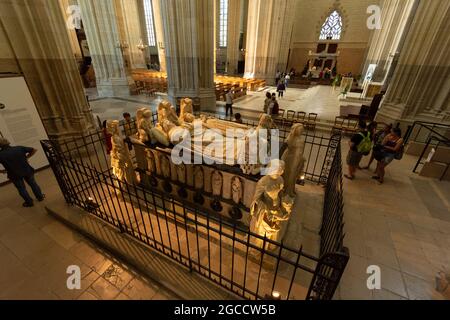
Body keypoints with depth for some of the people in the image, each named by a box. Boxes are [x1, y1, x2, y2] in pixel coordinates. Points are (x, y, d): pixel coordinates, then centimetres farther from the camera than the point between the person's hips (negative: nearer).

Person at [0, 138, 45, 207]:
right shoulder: (19, 148, -11)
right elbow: (34, 150, -5)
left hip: (14, 175, -1)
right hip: (27, 170, 2)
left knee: (22, 189, 17)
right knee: (33, 184, 22)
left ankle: (29, 202, 29)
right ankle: (40, 197, 35)